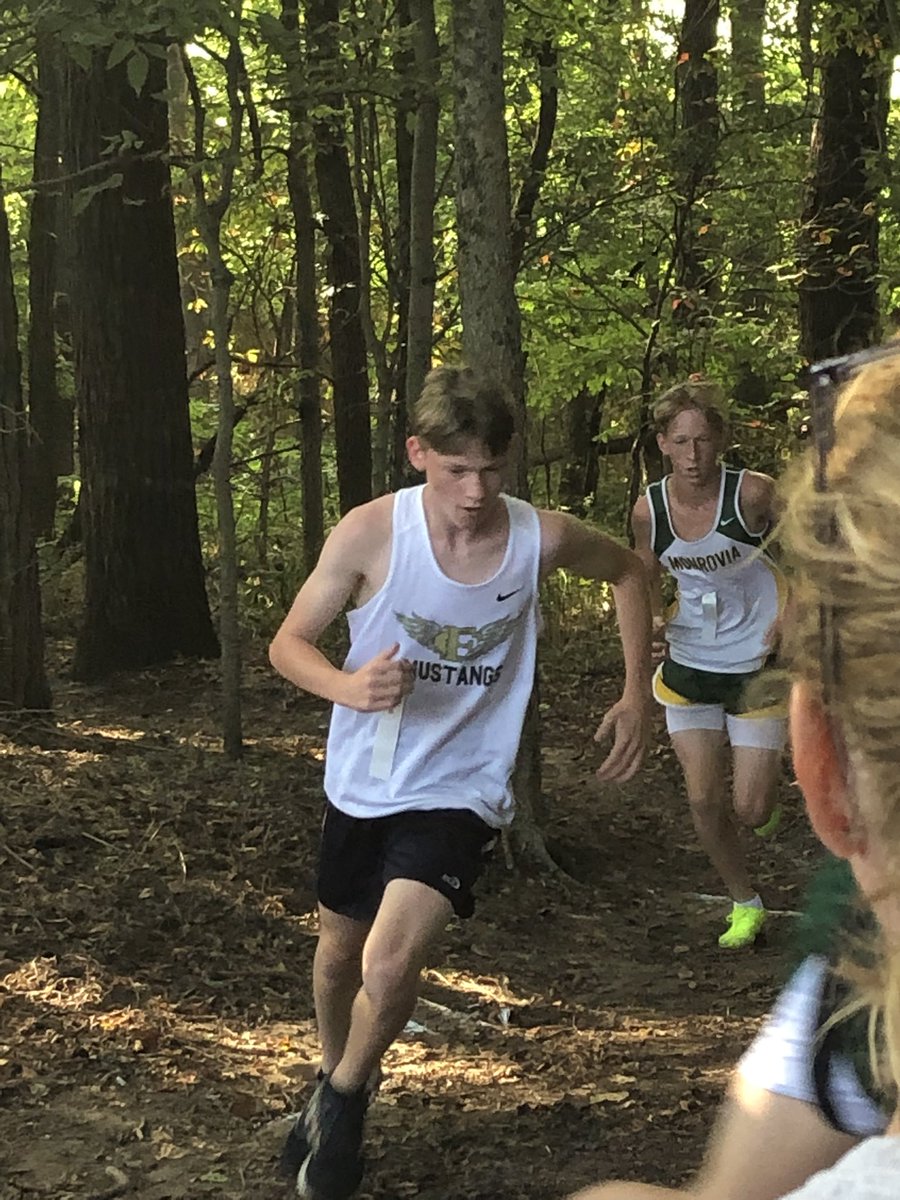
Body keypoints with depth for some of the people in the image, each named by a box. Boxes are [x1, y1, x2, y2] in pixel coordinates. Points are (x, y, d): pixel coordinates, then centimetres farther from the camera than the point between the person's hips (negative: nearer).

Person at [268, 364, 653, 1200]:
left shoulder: (542, 538, -16)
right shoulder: (370, 533, -18)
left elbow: (627, 573, 6)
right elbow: (289, 643, -8)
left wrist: (637, 695, 1)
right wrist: (348, 687, -29)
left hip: (458, 789, -2)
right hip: (362, 782, 2)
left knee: (389, 966, -21)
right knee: (338, 950, 20)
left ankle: (345, 1096, 10)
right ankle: (333, 1083, 51)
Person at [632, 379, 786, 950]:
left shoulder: (752, 493, -21)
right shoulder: (649, 510, -10)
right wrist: (654, 614, -12)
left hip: (756, 666, -3)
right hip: (689, 664, 3)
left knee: (751, 811, -2)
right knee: (704, 800, 3)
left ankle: (770, 780, 35)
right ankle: (745, 904, 25)